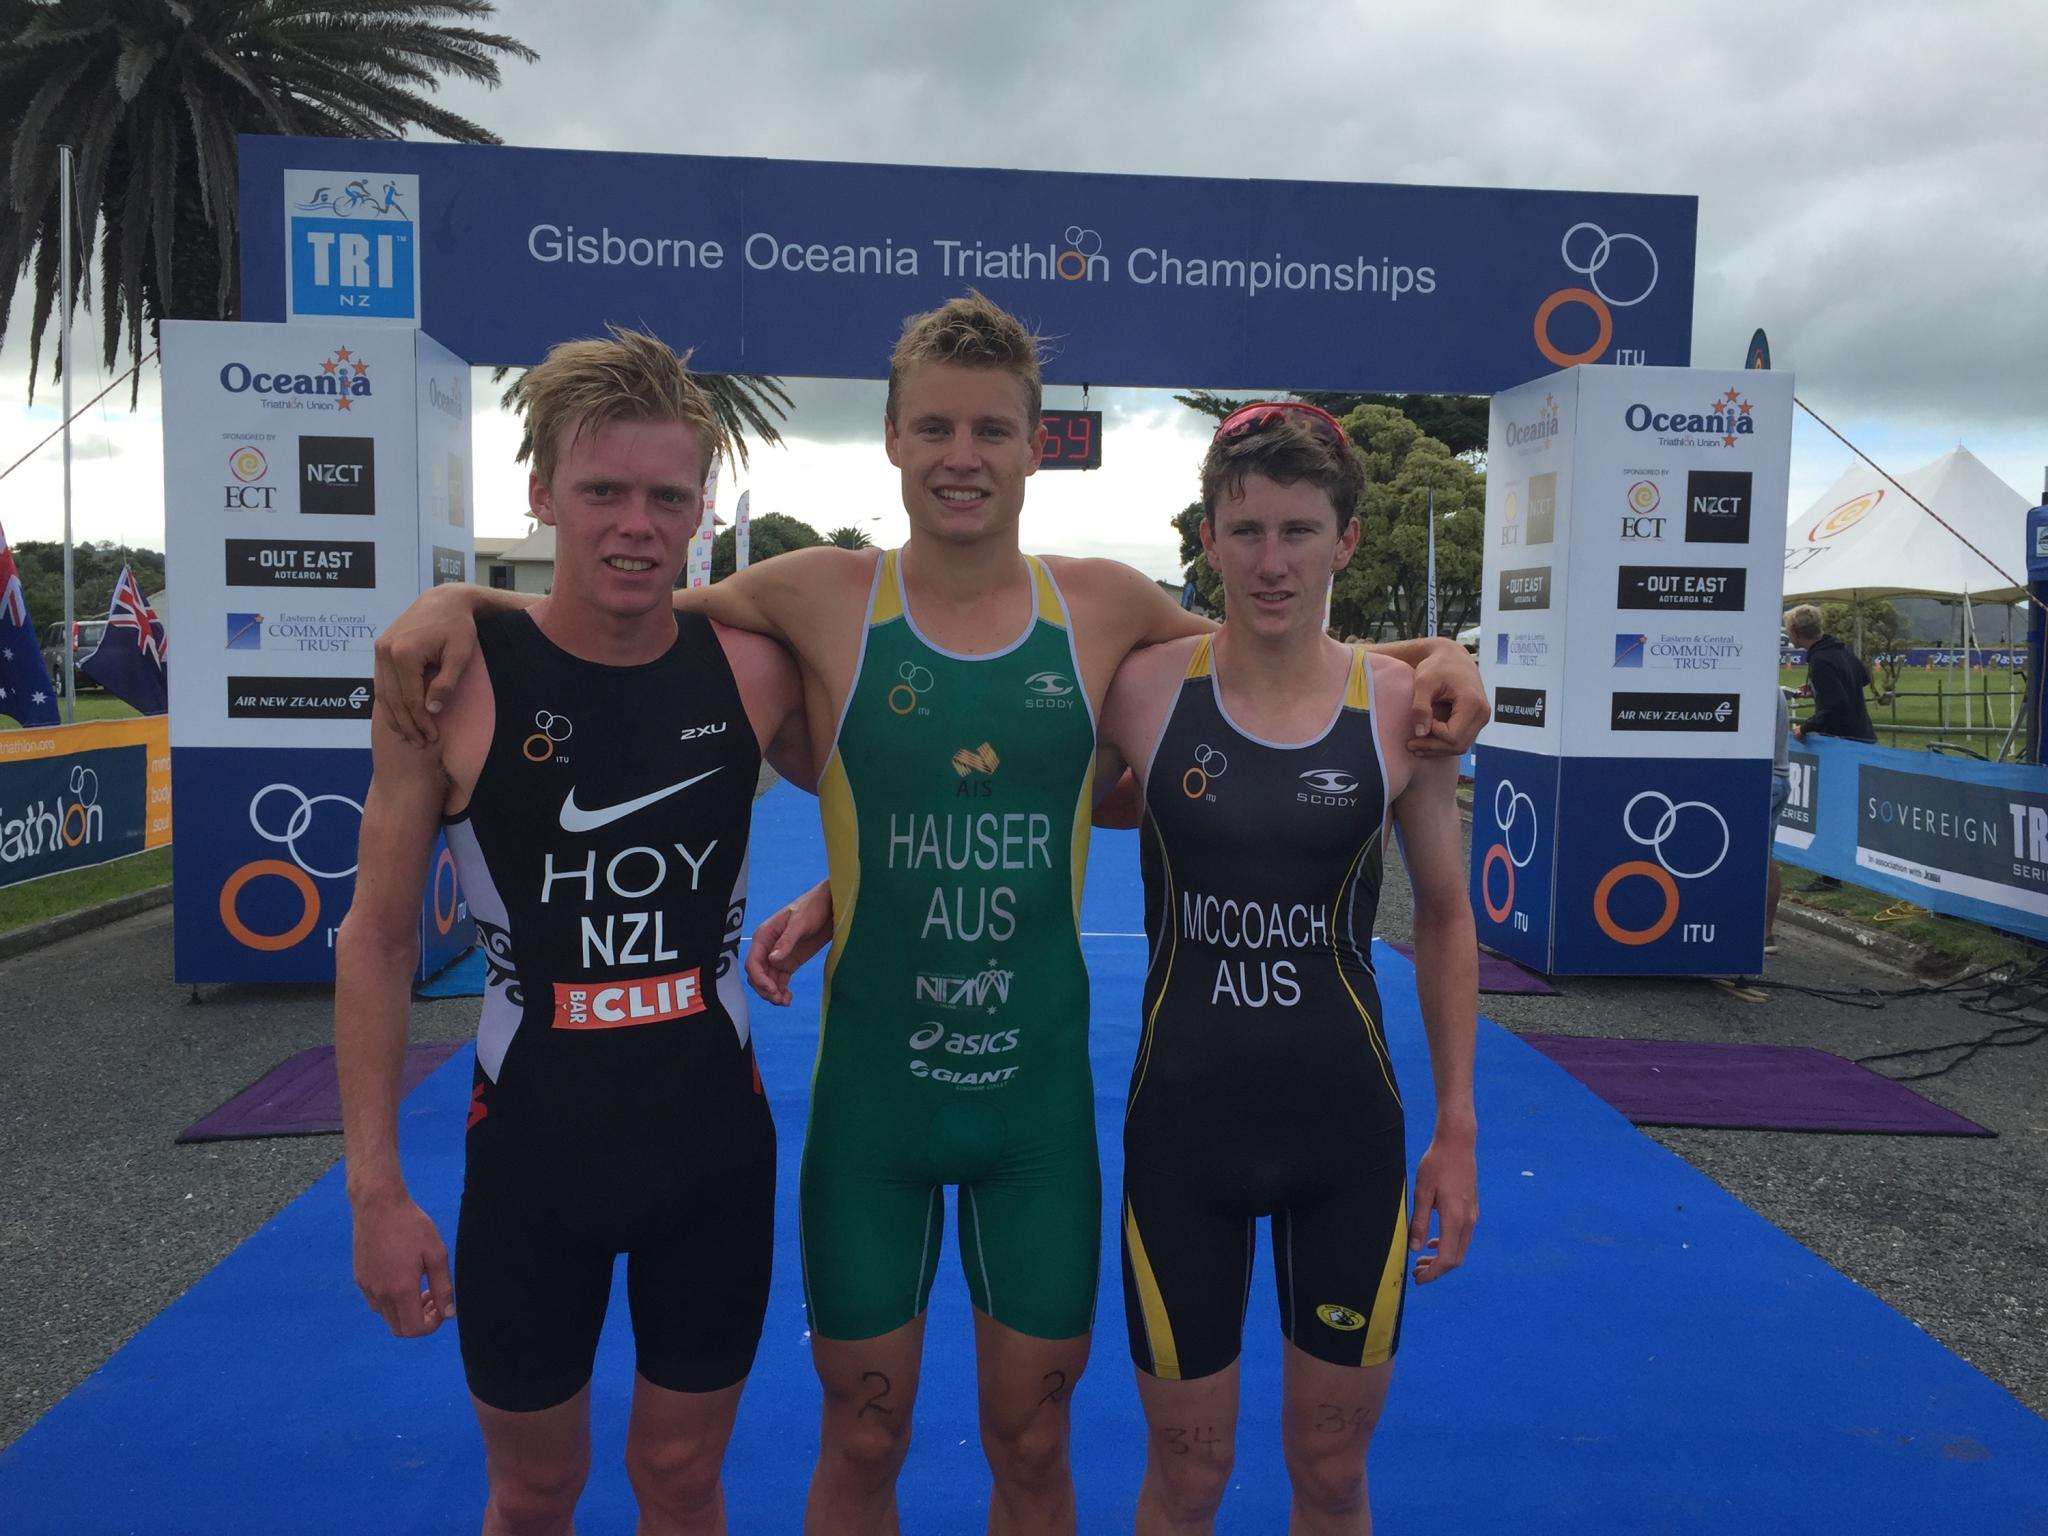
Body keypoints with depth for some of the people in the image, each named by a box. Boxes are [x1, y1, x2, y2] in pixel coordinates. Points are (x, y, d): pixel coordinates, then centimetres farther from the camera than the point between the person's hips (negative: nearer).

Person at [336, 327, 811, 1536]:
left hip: (716, 1144, 2)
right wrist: (377, 1187, -8)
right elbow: (379, 938, -7)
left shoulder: (750, 672, -8)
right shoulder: (453, 682, -13)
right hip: (533, 1148, -1)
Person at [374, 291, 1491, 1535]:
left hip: (1042, 1096, 1)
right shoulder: (823, 599, -6)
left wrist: (1432, 658, -2)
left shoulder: (1104, 607, -3)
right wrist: (460, 602, -11)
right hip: (870, 1093, -1)